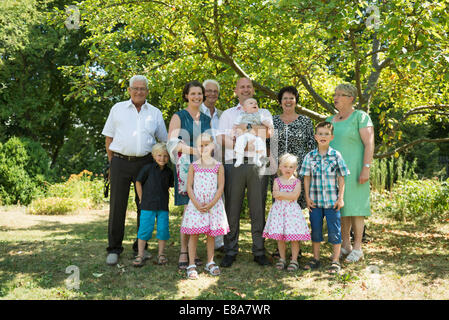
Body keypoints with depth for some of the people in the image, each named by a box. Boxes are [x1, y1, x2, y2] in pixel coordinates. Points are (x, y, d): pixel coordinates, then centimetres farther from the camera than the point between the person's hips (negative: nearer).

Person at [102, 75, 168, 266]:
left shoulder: (155, 113, 12)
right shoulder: (118, 109, 9)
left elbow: (164, 141, 16)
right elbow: (109, 137, 10)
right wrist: (112, 163, 4)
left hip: (145, 163, 1)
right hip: (120, 162, -1)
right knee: (117, 205, -1)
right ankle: (114, 249, 9)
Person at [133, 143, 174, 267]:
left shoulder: (169, 172, 6)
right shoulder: (148, 168, -4)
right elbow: (138, 182, 2)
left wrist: (163, 198, 13)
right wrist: (142, 198, 3)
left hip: (163, 206, 3)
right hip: (147, 206, -3)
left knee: (163, 229, 2)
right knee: (145, 228, -3)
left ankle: (161, 254, 16)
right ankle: (140, 255, 7)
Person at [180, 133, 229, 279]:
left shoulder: (218, 166, 1)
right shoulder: (194, 166, 3)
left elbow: (220, 188, -2)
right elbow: (189, 187, 0)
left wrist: (210, 204, -12)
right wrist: (197, 204, -12)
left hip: (213, 204, 0)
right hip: (195, 204, 0)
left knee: (211, 234, 8)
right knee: (193, 234, -1)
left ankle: (210, 263, 22)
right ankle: (191, 265, 7)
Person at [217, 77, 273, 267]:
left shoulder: (264, 113, 18)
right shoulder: (227, 114, 18)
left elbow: (269, 132, -2)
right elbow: (220, 139, 3)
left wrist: (242, 128, -8)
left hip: (257, 165, 0)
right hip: (233, 165, 0)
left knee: (258, 209, 1)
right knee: (232, 208, -1)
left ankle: (259, 251, 9)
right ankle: (230, 252, 7)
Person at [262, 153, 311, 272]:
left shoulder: (296, 182, 2)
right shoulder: (277, 180, 7)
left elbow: (295, 196, -13)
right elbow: (275, 194, -8)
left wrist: (280, 193, -12)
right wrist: (289, 195, -13)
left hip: (292, 210, -2)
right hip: (279, 210, 2)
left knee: (294, 237, -2)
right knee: (279, 237, 7)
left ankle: (294, 260, 10)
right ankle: (282, 259, 21)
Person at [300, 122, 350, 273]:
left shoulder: (336, 155, -1)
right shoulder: (310, 156, 3)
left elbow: (341, 178, 1)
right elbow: (306, 177, 6)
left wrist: (341, 198, -4)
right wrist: (307, 197, 1)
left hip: (332, 201, -2)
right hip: (315, 200, 2)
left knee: (334, 231, 2)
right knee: (315, 230, 10)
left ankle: (336, 261, 14)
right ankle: (315, 259, 23)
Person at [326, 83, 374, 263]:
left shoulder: (361, 117, -4)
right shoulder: (330, 121, 16)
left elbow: (369, 144, -11)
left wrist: (366, 168, -19)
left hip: (353, 169, -6)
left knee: (355, 206, -4)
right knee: (340, 207, 7)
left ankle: (357, 248, 3)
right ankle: (345, 246, 15)